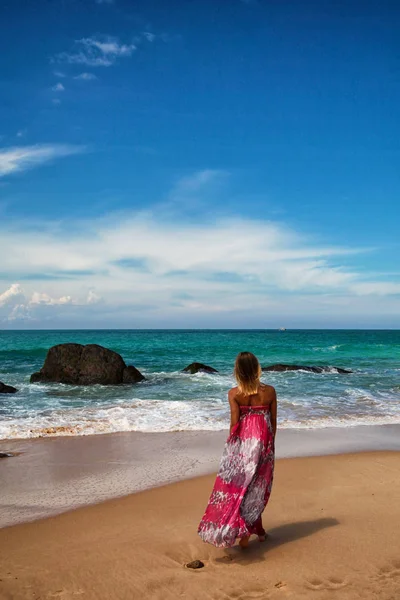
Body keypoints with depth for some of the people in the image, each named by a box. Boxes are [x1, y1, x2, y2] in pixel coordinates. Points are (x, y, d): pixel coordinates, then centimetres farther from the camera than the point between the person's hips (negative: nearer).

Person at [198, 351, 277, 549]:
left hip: (242, 443, -2)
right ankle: (256, 529, 20)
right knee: (257, 486, 14)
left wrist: (231, 443, 3)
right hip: (263, 443, 2)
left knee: (238, 485, 10)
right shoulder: (269, 391, -4)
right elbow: (273, 421, 2)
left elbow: (235, 423, -11)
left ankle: (248, 530, 10)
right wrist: (269, 443, 15)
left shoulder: (234, 393, -9)